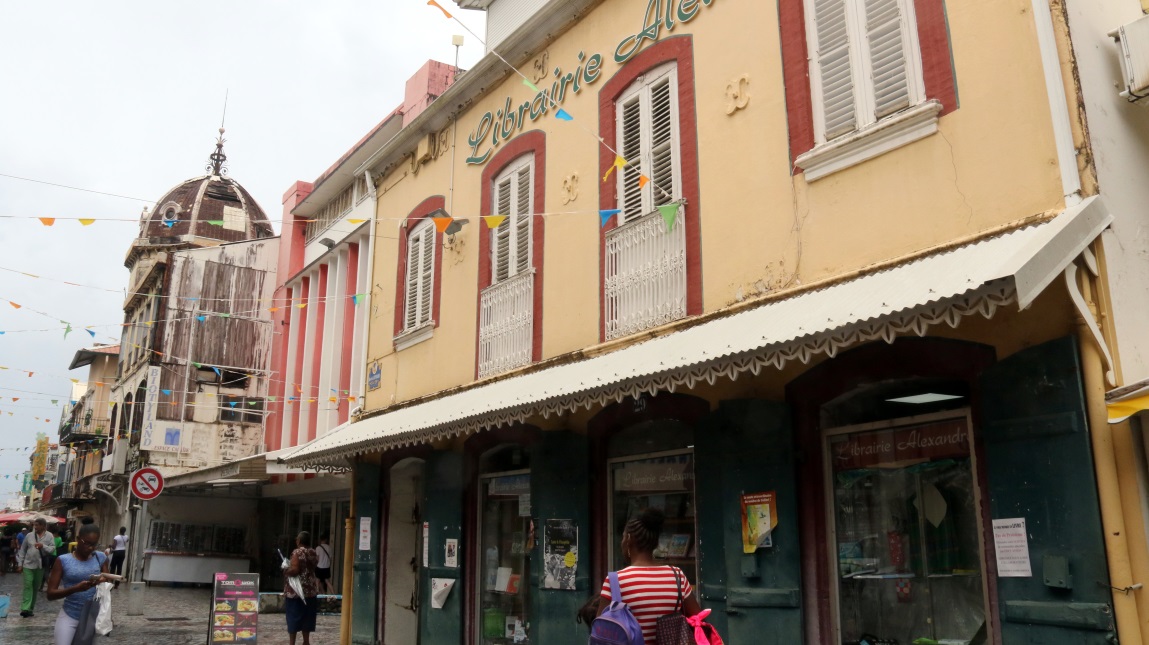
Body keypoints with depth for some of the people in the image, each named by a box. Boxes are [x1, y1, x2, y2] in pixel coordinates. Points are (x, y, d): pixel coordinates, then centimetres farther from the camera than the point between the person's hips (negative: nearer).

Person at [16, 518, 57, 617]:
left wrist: (43, 546, -24)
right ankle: (26, 608, -16)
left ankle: (31, 608, 20)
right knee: (28, 585, -10)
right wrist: (20, 563, 5)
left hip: (41, 565, 0)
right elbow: (23, 550, 7)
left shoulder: (49, 536, -1)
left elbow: (53, 549, -7)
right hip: (28, 564, 0)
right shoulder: (29, 535, 1)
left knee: (36, 587, 10)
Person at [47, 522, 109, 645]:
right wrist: (76, 588, -25)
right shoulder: (63, 560, -6)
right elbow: (50, 594, -8)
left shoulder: (100, 558, 2)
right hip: (69, 616, -2)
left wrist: (104, 582, -17)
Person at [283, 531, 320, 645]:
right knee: (306, 617, 12)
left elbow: (295, 570, -23)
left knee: (293, 617, 0)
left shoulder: (297, 552, -13)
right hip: (310, 589, 7)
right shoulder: (313, 553, 9)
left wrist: (285, 571, -6)